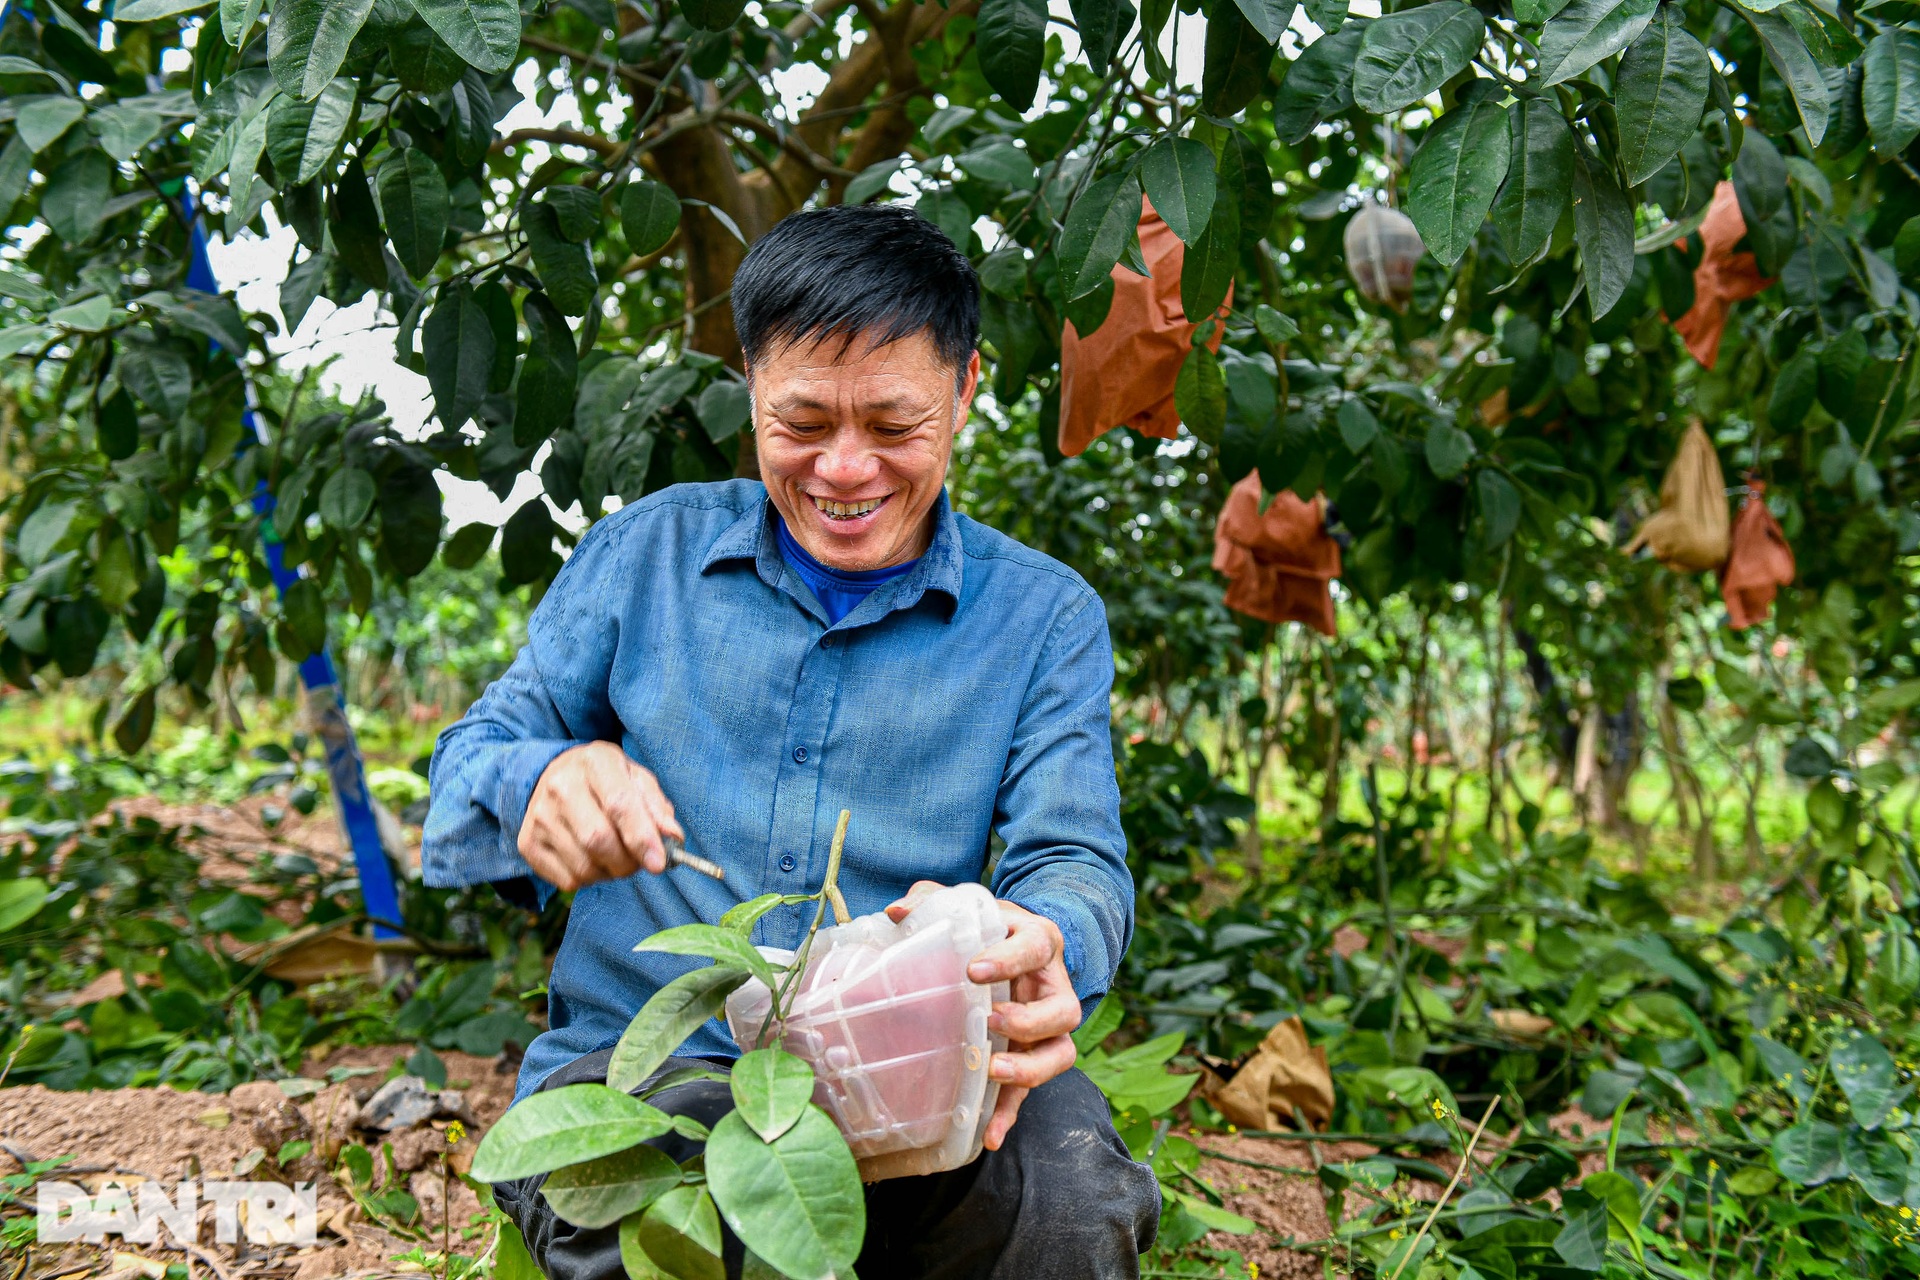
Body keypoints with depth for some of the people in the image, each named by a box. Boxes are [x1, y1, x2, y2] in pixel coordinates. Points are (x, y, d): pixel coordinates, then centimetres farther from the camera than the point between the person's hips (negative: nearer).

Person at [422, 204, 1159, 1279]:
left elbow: (1075, 862, -1)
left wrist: (1039, 951, -29)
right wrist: (537, 786, -19)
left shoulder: (1045, 616, 8)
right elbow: (465, 778, 9)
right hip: (638, 1058, 0)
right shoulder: (644, 554, 9)